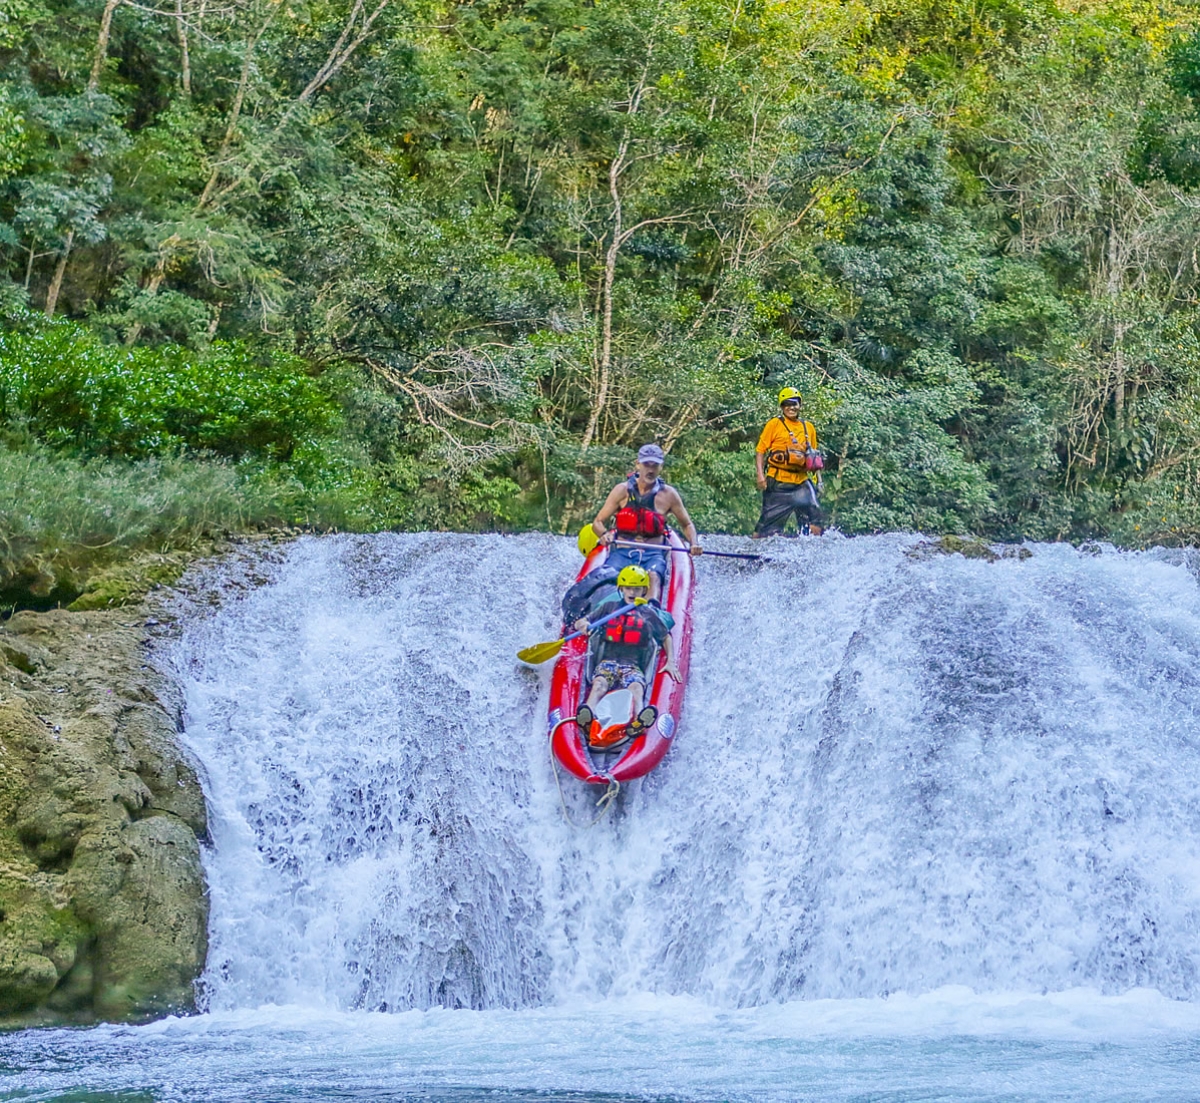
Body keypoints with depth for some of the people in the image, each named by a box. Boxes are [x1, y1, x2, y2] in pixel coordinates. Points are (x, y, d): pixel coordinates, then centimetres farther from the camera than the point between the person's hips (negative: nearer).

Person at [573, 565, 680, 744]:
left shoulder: (649, 614, 17)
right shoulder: (609, 607, 16)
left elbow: (666, 637, 29)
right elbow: (579, 623, 16)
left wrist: (671, 662, 14)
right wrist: (584, 625, -10)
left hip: (634, 666, 0)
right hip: (608, 662, 0)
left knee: (636, 688, -35)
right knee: (600, 683, -35)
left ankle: (638, 722, -66)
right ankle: (588, 718, -64)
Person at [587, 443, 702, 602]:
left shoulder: (668, 495, 8)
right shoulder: (623, 490, 7)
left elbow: (687, 525, 21)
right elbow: (598, 522, 9)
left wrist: (694, 543, -1)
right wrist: (604, 534, -15)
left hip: (653, 554, -1)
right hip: (622, 552, 1)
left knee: (653, 576, -36)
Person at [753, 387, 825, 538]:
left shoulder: (809, 427, 13)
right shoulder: (774, 424, 1)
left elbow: (814, 457, 20)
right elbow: (760, 450, 0)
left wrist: (817, 478, 10)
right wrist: (760, 474, -11)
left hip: (801, 482, 3)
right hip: (778, 482, -3)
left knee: (816, 520, -6)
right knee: (769, 523, -1)